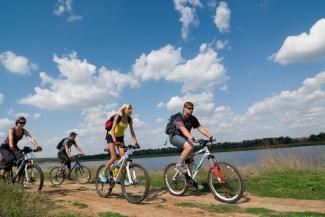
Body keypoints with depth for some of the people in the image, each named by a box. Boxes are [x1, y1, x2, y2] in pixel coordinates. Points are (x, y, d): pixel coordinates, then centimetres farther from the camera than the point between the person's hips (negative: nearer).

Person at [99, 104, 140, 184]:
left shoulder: (129, 119, -9)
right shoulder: (118, 117, -23)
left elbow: (132, 131, -9)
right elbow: (113, 129, -30)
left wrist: (135, 142, -19)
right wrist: (115, 141, -43)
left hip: (120, 137, 5)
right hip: (111, 136, -5)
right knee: (114, 158, -15)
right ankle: (103, 173, 6)